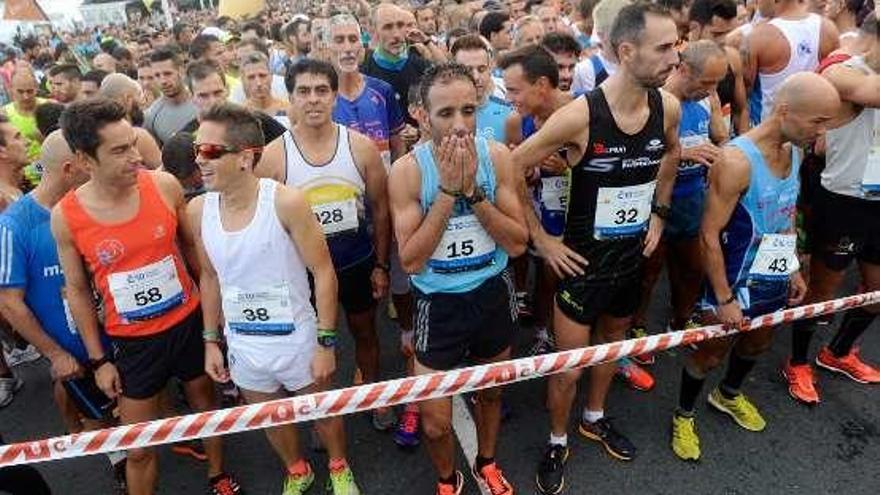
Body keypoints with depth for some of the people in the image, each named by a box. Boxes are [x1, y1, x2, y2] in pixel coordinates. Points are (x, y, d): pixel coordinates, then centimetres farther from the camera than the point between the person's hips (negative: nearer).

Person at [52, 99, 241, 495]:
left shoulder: (164, 185, -13)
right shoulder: (65, 216, -14)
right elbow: (77, 290, -2)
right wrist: (97, 360, 1)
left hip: (189, 322, 2)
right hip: (132, 341, -1)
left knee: (205, 403, 22)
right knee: (139, 447, 8)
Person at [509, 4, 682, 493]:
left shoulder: (668, 107, -8)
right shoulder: (579, 115, -25)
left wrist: (659, 211, 8)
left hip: (633, 255, 6)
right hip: (585, 260, -5)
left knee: (614, 339, 25)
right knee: (568, 367, 4)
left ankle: (595, 418, 50)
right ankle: (558, 443, 32)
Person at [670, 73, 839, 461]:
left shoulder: (794, 150, 0)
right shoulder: (737, 160, -26)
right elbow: (709, 235, -24)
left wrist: (793, 269, 14)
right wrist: (724, 299, -21)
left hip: (775, 280, 8)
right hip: (736, 283, -8)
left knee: (757, 344, 26)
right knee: (710, 354, 9)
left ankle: (728, 395, 52)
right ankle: (684, 415, 32)